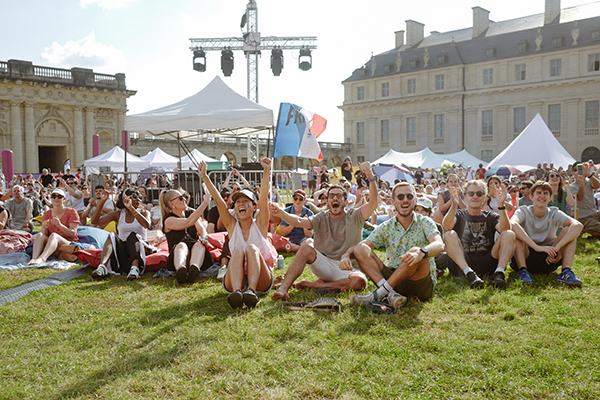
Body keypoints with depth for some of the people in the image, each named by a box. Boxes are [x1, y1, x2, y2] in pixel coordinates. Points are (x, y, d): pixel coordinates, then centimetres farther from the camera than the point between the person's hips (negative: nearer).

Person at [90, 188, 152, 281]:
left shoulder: (144, 212, 7)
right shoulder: (117, 214, 11)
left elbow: (147, 225, -18)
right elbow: (95, 222, -1)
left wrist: (131, 208, -25)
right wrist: (102, 201, -9)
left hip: (138, 247, -1)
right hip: (122, 248, 2)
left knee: (132, 235, -30)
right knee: (112, 236, -25)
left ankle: (135, 268, -53)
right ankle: (102, 267, -50)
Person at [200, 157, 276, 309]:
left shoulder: (260, 224, 4)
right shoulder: (232, 226, 8)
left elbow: (264, 196, -10)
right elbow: (218, 200, -1)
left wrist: (266, 171, -22)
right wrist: (204, 176, -9)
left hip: (260, 279, -1)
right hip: (235, 279, 2)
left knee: (252, 248, -26)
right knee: (238, 251, -25)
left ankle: (251, 291, -47)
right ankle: (236, 292, -49)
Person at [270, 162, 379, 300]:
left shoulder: (354, 217, 4)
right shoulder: (322, 218, 9)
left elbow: (373, 204, -14)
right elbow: (299, 221, -9)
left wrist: (371, 177, -27)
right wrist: (282, 214, -30)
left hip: (348, 268, -1)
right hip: (324, 265, 1)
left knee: (360, 281, -34)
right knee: (306, 245, -25)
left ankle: (315, 284, -18)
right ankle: (283, 289, -30)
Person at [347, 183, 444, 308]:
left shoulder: (425, 223, 1)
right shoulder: (386, 227, 9)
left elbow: (439, 245, -19)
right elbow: (359, 247, 1)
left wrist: (421, 252, -42)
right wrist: (346, 255, -23)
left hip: (422, 282, -3)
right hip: (394, 280, 3)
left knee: (416, 255, -34)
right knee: (361, 250, -12)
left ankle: (379, 294, -26)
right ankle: (390, 294, -31)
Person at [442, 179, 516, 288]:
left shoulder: (491, 217, 19)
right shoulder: (459, 215, 14)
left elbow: (505, 229, -5)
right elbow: (446, 227, -11)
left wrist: (501, 205, -19)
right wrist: (454, 205, -28)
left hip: (487, 264, 1)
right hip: (463, 263, -1)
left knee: (509, 234, -14)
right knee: (449, 235, -24)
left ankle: (499, 273, -31)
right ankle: (469, 274, -36)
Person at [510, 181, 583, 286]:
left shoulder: (554, 214, -1)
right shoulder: (523, 212, -7)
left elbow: (578, 225, -21)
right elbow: (512, 224, -33)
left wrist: (556, 248, -34)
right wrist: (537, 247, -41)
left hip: (549, 259, 2)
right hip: (527, 258, -2)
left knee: (568, 230, -14)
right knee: (515, 232, -25)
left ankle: (566, 272, -26)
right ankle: (523, 271, -32)